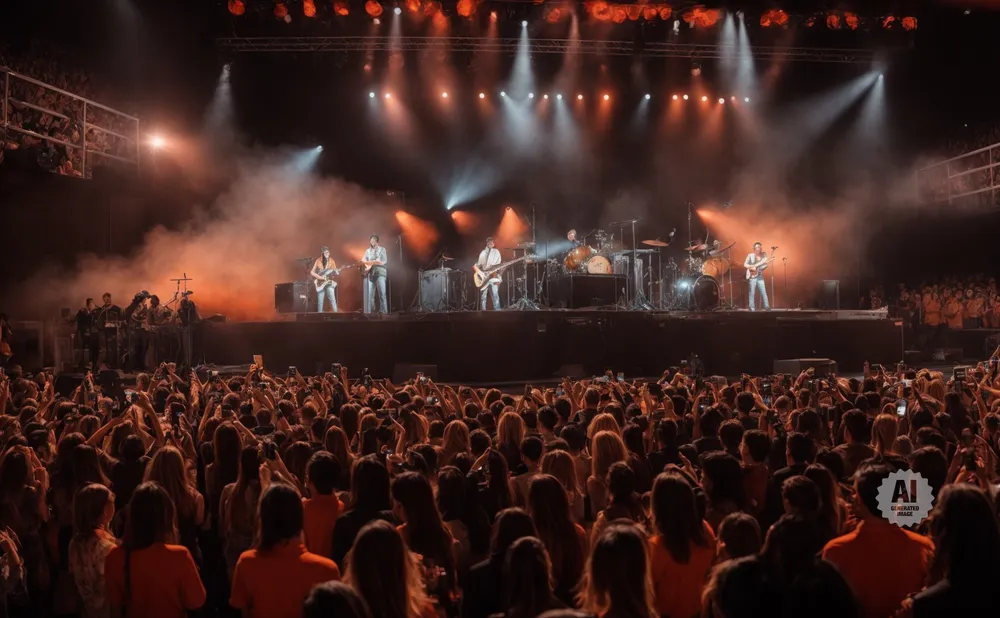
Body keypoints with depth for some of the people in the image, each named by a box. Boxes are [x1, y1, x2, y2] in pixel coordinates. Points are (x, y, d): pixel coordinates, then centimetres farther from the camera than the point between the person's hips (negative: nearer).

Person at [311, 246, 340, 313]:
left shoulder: (331, 261, 4)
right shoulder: (318, 261, 1)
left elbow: (335, 273, 3)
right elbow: (312, 272, 1)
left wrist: (337, 272, -22)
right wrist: (321, 277, -11)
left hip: (330, 283, 0)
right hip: (320, 283, 0)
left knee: (333, 300, -10)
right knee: (320, 301, 2)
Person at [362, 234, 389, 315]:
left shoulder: (382, 249, 8)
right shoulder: (367, 251, 19)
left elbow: (383, 262, -4)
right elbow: (363, 261, 9)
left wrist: (370, 262, -6)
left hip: (380, 273, -4)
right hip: (370, 274, 4)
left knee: (382, 293, -13)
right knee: (370, 294, -1)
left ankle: (383, 312, -14)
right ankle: (371, 312, 3)